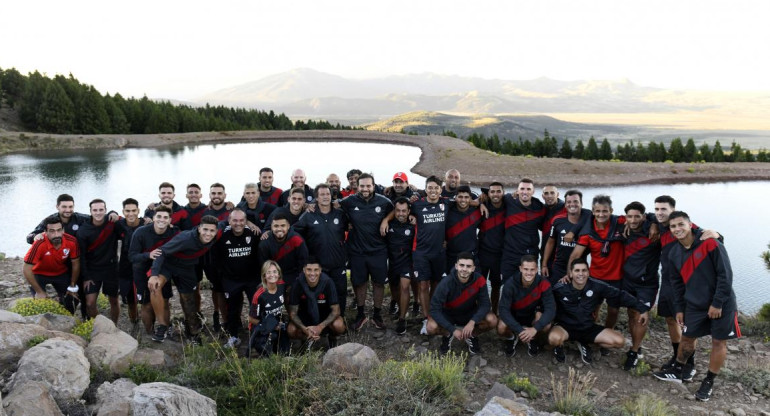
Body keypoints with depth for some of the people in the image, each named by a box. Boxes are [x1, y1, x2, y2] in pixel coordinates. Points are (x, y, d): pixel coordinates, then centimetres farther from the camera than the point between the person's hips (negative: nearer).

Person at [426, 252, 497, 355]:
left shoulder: (479, 280, -22)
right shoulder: (446, 284, -27)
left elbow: (485, 304, -18)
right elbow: (435, 309, -27)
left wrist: (472, 322, -36)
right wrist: (453, 330, -33)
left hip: (470, 313, 2)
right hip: (448, 314, -2)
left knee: (492, 320, -25)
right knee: (431, 327, -31)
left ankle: (472, 336, 6)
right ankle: (447, 335, 6)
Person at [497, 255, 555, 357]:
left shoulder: (543, 284, -24)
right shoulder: (510, 284, -26)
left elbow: (551, 309, -28)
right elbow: (503, 309, -29)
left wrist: (534, 329, -41)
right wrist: (519, 330, -40)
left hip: (533, 316, 1)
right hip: (513, 316, -1)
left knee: (546, 326, -31)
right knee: (501, 329, -31)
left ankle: (532, 339, 6)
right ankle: (511, 338, 8)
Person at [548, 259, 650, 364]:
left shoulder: (597, 286, -13)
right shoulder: (560, 289, -21)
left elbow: (620, 295, -4)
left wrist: (642, 309, -4)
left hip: (588, 327, 4)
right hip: (565, 326, -4)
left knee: (619, 341, -9)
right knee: (554, 338, -38)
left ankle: (584, 344, 14)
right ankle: (559, 346, 4)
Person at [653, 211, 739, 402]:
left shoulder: (710, 243, -17)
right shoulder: (674, 254, 2)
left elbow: (725, 274, -17)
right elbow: (677, 284, 11)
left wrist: (718, 303, -17)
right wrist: (679, 308, 9)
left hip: (722, 304, -5)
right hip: (694, 305, 5)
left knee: (719, 342, 5)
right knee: (687, 338, 12)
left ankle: (709, 382, 19)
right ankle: (678, 371, 31)